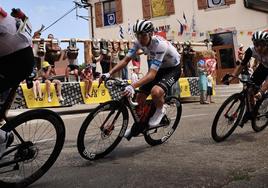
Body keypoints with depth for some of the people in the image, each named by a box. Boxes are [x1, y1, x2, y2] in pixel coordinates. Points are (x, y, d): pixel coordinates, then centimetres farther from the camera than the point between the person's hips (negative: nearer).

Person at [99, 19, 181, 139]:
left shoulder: (160, 45, -35)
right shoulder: (139, 42, -15)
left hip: (173, 68, -7)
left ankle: (160, 111, -2)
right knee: (140, 97, -2)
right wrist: (109, 74, -28)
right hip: (158, 68, 7)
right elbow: (125, 60, -14)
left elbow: (152, 74, -41)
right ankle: (138, 126, 21)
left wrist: (132, 86, -54)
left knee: (155, 92, -35)